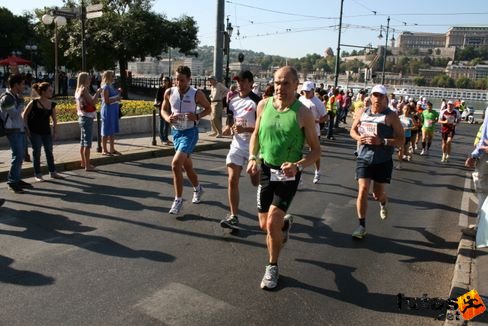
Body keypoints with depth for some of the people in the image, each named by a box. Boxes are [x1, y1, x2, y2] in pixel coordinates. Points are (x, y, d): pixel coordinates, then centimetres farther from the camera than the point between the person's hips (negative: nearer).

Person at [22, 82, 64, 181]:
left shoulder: (52, 104, 0)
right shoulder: (34, 103, -13)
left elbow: (54, 119, 8)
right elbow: (25, 115, -6)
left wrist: (54, 132, 4)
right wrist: (26, 129, -9)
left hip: (46, 131, 5)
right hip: (35, 132, -4)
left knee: (49, 151, 9)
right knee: (36, 152, 1)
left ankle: (53, 172, 19)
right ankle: (37, 174, 11)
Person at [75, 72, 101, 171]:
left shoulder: (78, 90, 11)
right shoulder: (84, 90, -16)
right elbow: (92, 102, -21)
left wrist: (95, 94, 14)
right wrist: (97, 93, -10)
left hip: (82, 117, 10)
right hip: (87, 118, -10)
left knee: (83, 141, 16)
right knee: (87, 142, -6)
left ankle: (83, 163, 26)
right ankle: (87, 165, -3)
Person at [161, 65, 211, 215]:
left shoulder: (197, 94, -11)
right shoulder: (169, 92, -1)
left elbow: (208, 108, 2)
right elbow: (163, 109, 11)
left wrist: (197, 116, -17)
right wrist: (168, 118, -12)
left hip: (190, 132, -5)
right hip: (176, 131, 5)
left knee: (176, 163, -20)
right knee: (187, 165, 19)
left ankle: (178, 200, -6)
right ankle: (198, 189, 46)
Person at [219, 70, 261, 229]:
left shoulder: (257, 102, -13)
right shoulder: (233, 101, 7)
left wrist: (244, 129, -27)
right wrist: (228, 128, -4)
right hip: (237, 145, 5)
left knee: (256, 182, 9)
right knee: (232, 180, -4)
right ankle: (233, 216, 5)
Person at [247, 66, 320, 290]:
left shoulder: (303, 113, -14)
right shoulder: (263, 105, -3)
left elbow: (316, 150, -7)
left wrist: (298, 165, -25)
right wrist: (252, 158, -2)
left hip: (288, 174, -4)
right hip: (266, 169, 4)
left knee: (272, 224, -12)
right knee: (264, 225, 11)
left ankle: (272, 267, 14)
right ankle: (285, 223, 48)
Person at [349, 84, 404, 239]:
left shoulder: (391, 116, -10)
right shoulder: (362, 112, 2)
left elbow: (401, 140, -11)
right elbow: (353, 130, 15)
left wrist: (381, 141, -24)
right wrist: (359, 137, -7)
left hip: (383, 161, -2)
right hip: (364, 158, 2)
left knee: (378, 194, 9)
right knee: (363, 190, -9)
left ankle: (383, 203, 49)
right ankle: (362, 225, 2)